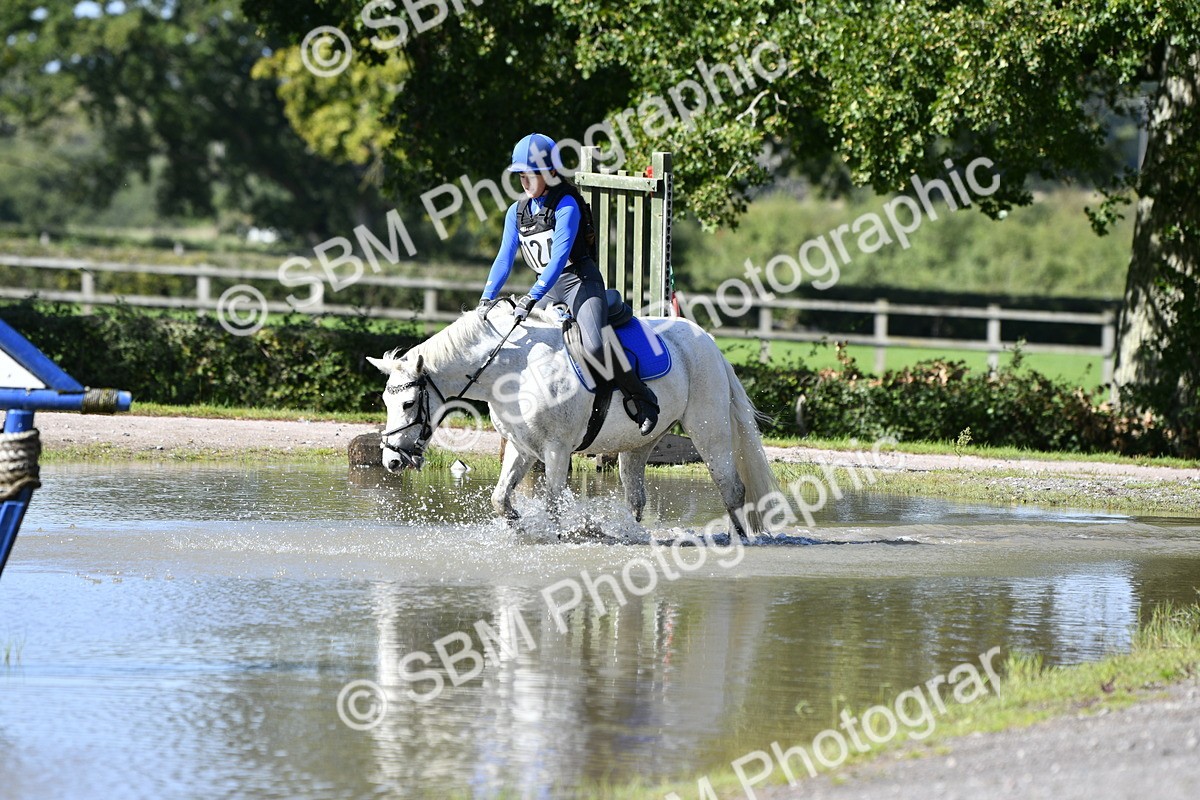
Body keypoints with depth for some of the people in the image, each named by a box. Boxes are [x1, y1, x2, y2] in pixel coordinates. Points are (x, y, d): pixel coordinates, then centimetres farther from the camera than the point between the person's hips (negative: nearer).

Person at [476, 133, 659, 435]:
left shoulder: (566, 205, -14)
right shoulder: (517, 212, 8)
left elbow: (559, 257, -23)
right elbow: (505, 257, 3)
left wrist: (532, 299, -32)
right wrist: (487, 298, -12)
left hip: (580, 282, -8)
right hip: (548, 288, 8)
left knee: (595, 346, -28)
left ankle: (643, 401, -13)